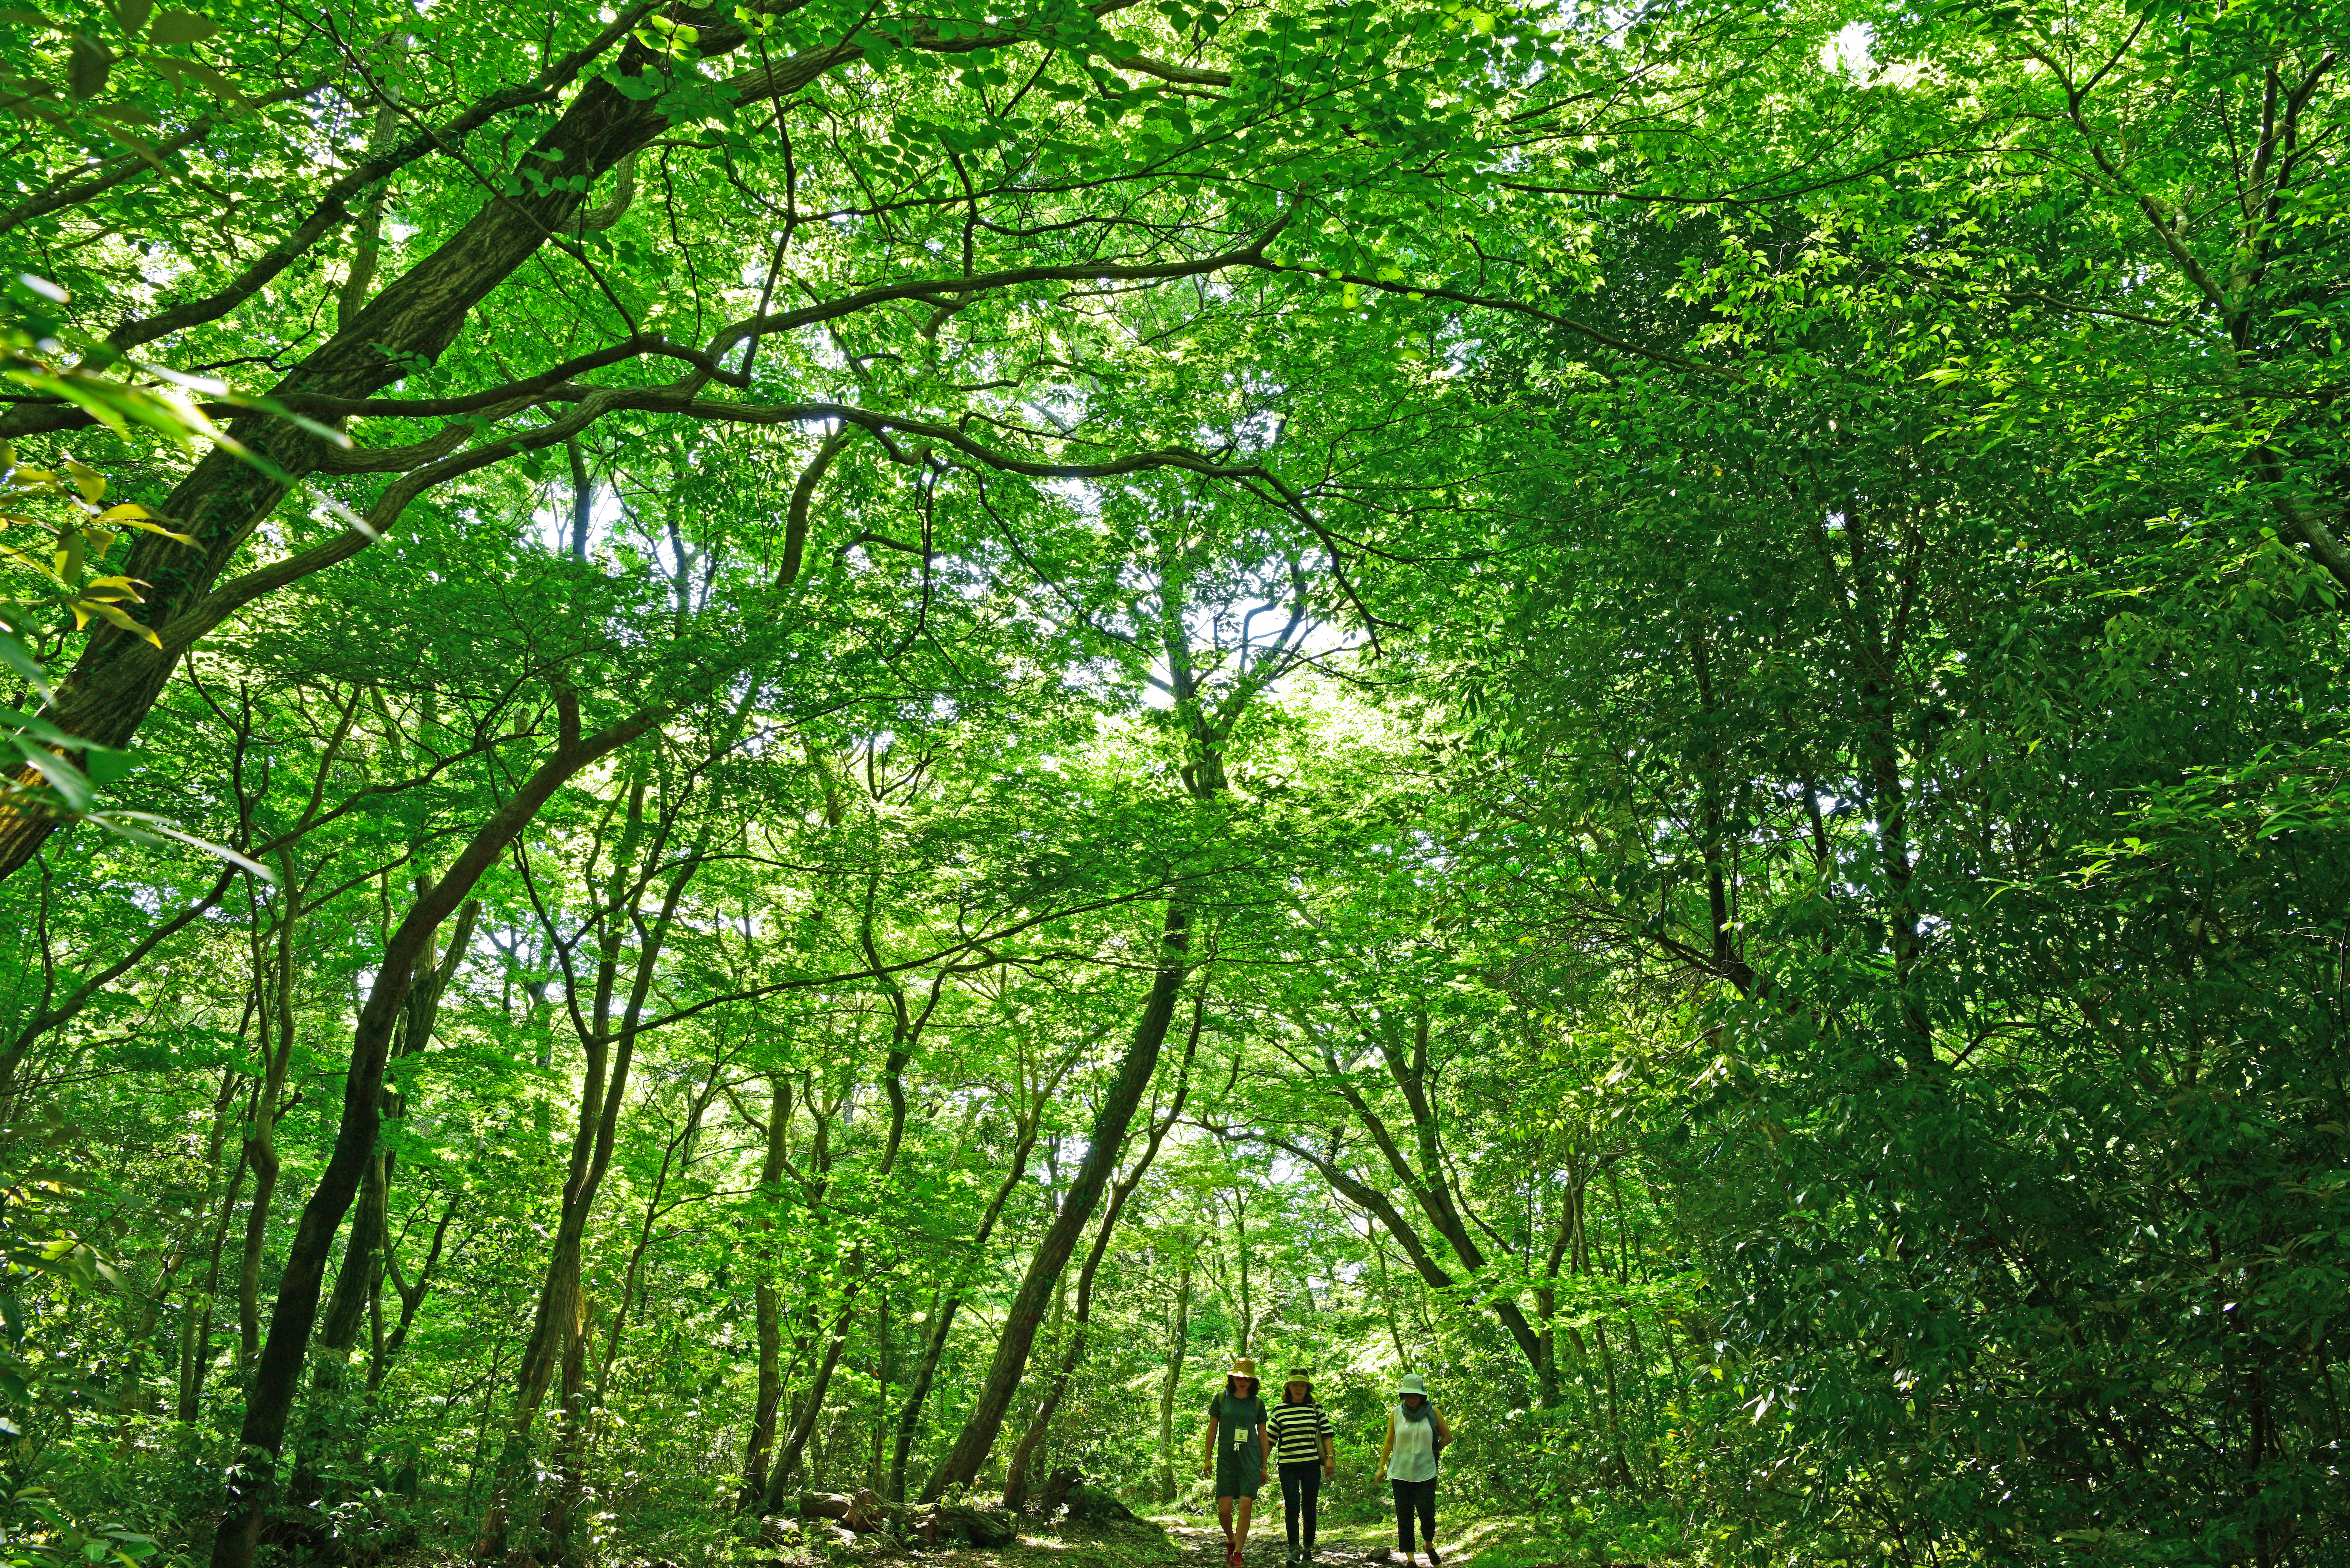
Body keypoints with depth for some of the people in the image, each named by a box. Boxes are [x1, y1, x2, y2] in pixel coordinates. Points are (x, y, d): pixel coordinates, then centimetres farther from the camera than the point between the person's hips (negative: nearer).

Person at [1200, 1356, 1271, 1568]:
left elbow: (1263, 1435, 13)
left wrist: (1264, 1467, 11)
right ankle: (1231, 1540, 24)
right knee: (1224, 1509, -6)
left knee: (1246, 1506, -9)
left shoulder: (1257, 1403, 8)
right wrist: (1208, 1459, 7)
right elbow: (1212, 1429, 10)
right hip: (1226, 1457, 0)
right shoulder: (1221, 1398, 5)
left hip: (1250, 1457, 0)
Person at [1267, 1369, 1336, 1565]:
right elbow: (1270, 1438, 9)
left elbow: (1326, 1433, 5)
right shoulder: (1279, 1410, 5)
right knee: (1292, 1508, -8)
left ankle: (1308, 1549, 16)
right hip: (1288, 1466, 0)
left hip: (1312, 1465, 0)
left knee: (1310, 1509, 4)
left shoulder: (1316, 1409, 5)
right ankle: (1294, 1550, -2)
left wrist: (1330, 1458, -4)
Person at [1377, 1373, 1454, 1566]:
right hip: (1400, 1474, 1)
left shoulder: (1433, 1412, -1)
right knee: (1404, 1517, 2)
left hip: (1425, 1473, -1)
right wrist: (1381, 1467, 8)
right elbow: (1390, 1442, 9)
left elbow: (1447, 1436, 10)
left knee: (1427, 1514, -6)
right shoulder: (1396, 1413, 2)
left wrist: (1430, 1451, 8)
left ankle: (1429, 1545, 24)